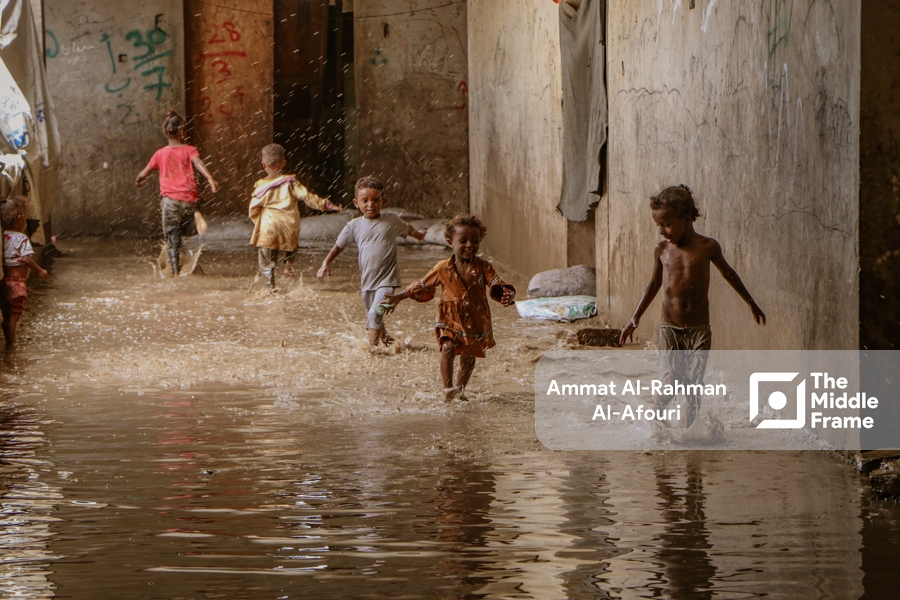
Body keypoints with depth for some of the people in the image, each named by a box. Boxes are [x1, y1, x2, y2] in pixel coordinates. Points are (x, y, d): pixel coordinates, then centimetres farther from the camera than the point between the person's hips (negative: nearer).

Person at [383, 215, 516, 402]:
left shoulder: (483, 267, -7)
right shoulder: (443, 269, -6)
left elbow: (496, 286, -13)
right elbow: (422, 286, 5)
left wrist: (507, 295, -38)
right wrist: (398, 297, 5)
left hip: (476, 321, 1)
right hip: (450, 319, -1)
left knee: (469, 356, 12)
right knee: (448, 348, -23)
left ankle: (460, 388, 36)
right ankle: (448, 388, -16)